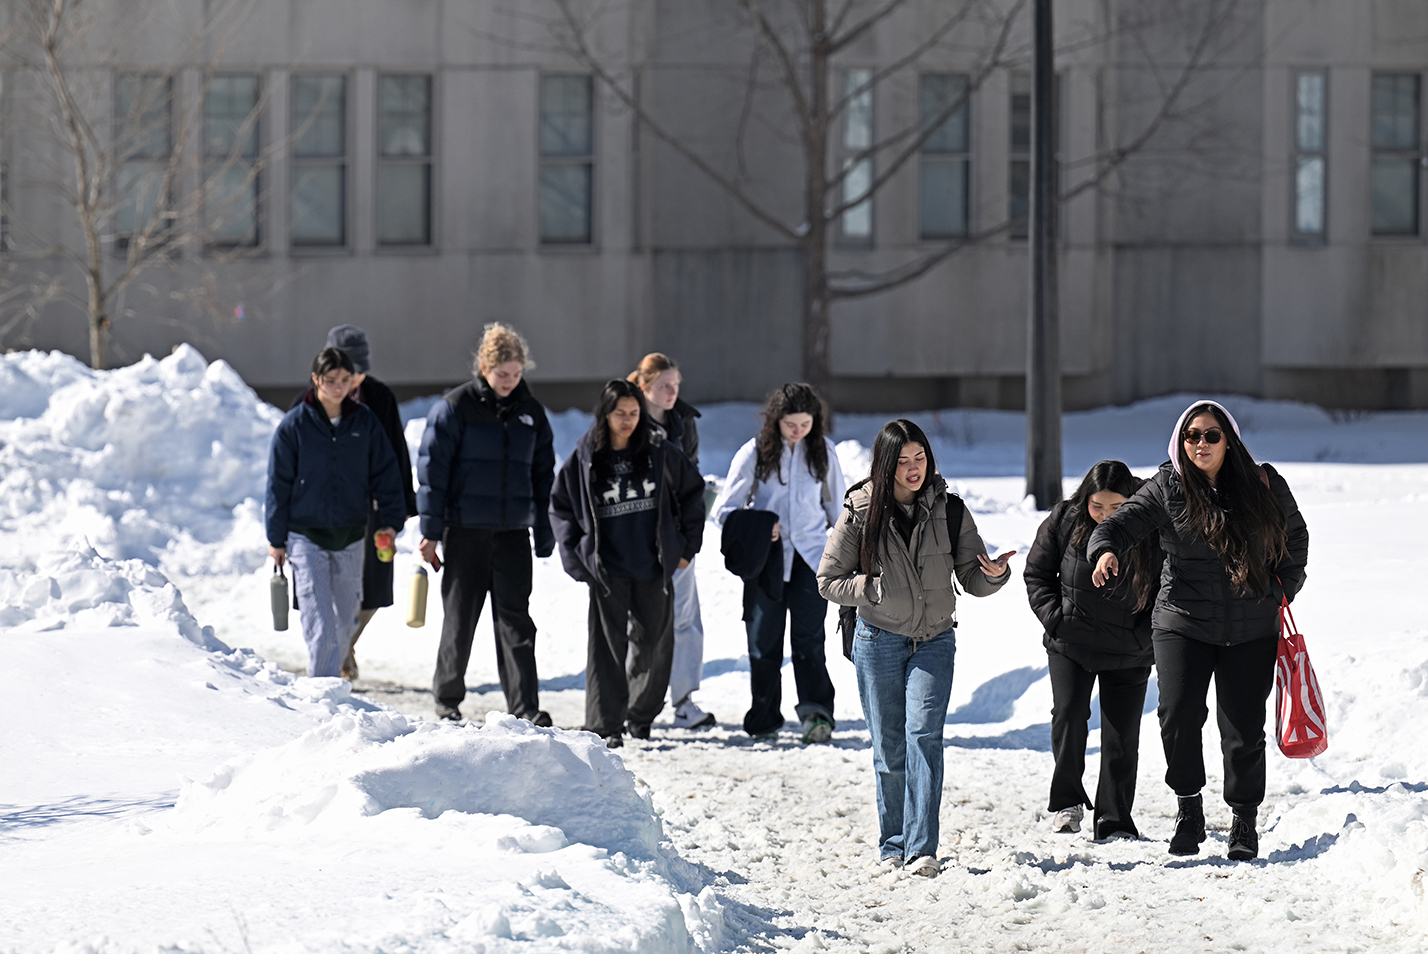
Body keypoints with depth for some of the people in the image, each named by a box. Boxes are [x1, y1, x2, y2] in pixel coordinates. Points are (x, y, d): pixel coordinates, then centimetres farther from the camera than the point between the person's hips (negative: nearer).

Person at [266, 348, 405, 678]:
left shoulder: (365, 422, 2)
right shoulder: (295, 424, -5)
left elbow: (386, 473, 8)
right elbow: (279, 483, -1)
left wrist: (390, 520, -1)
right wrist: (276, 539, 0)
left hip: (350, 537, 3)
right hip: (306, 536, -3)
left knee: (345, 621, 11)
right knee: (319, 627, -11)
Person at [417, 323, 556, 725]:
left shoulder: (530, 411, 9)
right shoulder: (454, 408, -5)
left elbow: (543, 474, 15)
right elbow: (432, 468, -5)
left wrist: (545, 533, 12)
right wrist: (430, 531, -8)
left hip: (513, 532, 3)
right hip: (465, 529, -3)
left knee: (515, 619, -2)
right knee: (459, 617, 6)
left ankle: (525, 706, -4)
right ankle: (447, 699, 20)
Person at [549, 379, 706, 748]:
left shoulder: (658, 452, 1)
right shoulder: (584, 458, -1)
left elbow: (691, 493, 11)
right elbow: (560, 507, 6)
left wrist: (688, 545, 7)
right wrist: (577, 556, -2)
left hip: (654, 565, 2)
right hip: (608, 570, -2)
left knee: (655, 641, 10)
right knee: (608, 643, -7)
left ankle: (641, 716, 28)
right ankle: (605, 725, -6)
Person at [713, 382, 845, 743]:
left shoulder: (823, 451, 5)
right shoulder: (754, 453, -3)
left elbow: (835, 504, 17)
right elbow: (724, 509, -2)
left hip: (812, 554, 0)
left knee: (808, 638, -12)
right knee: (764, 642, 3)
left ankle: (816, 713, -19)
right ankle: (763, 720, 13)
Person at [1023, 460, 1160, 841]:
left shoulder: (1151, 532, -13)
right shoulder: (1064, 521, -9)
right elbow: (1037, 573, 5)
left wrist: (1145, 635, -10)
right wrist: (1055, 618, -6)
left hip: (1128, 652, 0)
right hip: (1071, 643, 0)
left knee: (1122, 736, 1)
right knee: (1069, 712, -18)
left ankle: (1114, 822, 12)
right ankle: (1067, 801, -2)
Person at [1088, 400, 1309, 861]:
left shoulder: (1264, 485, 3)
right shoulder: (1166, 489, -1)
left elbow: (1295, 535, 19)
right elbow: (1121, 521, -11)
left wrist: (1282, 590, 10)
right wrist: (1106, 550, -33)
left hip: (1251, 629, 1)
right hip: (1183, 623, -1)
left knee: (1244, 728, 1)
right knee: (1179, 711, -18)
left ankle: (1245, 821, 18)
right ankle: (1189, 806, 2)